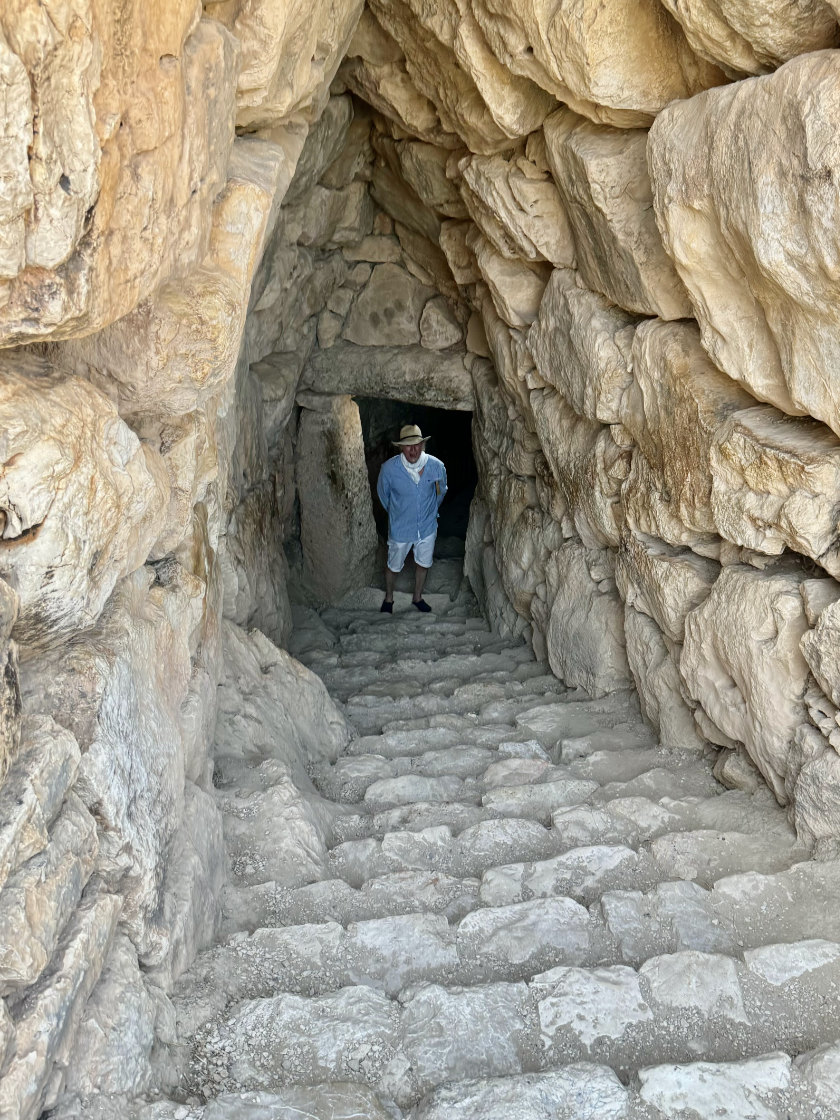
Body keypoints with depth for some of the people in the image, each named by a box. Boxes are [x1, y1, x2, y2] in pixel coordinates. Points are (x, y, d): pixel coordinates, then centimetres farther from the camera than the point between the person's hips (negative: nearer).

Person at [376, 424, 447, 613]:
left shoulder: (436, 466, -20)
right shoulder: (389, 468, -24)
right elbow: (383, 493, -1)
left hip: (427, 526, 2)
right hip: (400, 528, -2)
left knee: (423, 564, 20)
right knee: (393, 566, 16)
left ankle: (417, 597, 46)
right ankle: (388, 598, 44)